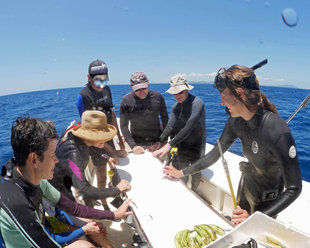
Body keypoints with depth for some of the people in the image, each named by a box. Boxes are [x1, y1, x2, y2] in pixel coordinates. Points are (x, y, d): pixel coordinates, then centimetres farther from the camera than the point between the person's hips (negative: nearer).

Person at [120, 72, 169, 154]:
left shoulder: (157, 97, -8)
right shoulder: (126, 100, -12)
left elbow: (165, 120, 0)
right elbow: (124, 126, -8)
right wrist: (133, 146, -15)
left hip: (156, 141, 1)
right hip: (137, 143, -1)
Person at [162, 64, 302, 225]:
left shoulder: (277, 131, -34)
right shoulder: (236, 121, -14)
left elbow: (294, 189, -29)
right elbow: (215, 153, -3)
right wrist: (182, 173, 1)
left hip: (267, 201, -6)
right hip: (246, 187, 6)